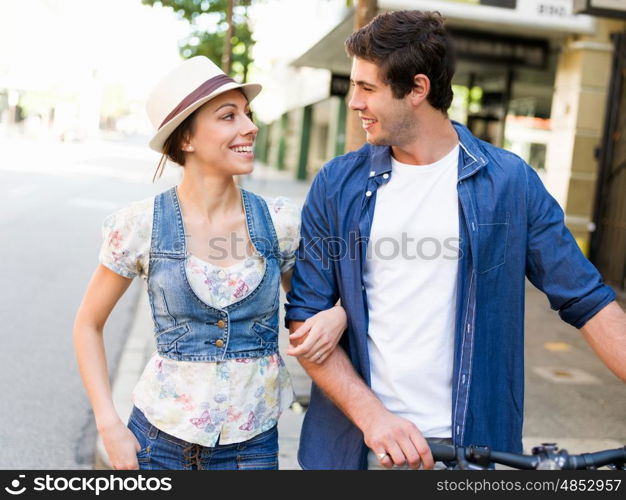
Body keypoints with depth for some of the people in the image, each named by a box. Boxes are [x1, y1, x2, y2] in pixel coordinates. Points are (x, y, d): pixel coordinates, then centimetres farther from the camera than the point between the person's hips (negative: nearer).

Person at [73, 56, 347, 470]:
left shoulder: (280, 221, -6)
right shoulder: (141, 226, -11)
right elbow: (88, 324, 1)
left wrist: (337, 315, -14)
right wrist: (110, 427, -6)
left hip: (253, 443, 2)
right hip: (161, 437, -1)